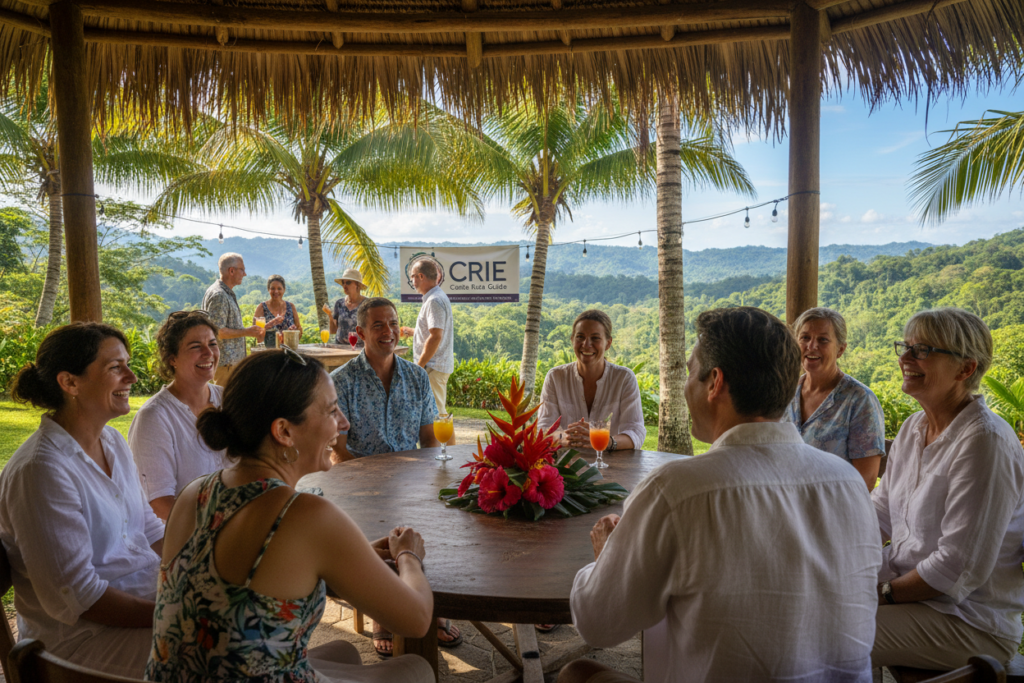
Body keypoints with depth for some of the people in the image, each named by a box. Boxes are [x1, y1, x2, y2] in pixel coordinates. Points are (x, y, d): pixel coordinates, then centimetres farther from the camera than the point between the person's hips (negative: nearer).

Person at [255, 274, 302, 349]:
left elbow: (300, 333, 13)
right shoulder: (261, 307, 4)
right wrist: (271, 323, -21)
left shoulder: (291, 306, 11)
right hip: (268, 350, -3)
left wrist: (293, 330, -8)